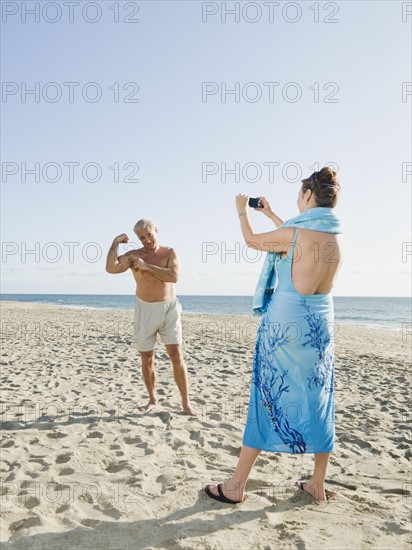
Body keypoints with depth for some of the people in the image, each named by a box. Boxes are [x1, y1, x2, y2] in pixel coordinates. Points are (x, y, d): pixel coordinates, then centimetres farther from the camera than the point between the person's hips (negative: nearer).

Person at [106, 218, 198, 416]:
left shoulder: (170, 252, -2)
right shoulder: (134, 255, -1)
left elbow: (174, 276, -19)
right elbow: (111, 268, -17)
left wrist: (147, 266, -18)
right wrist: (115, 243, -16)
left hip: (169, 308, -1)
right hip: (145, 310, 1)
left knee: (176, 355, -5)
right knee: (146, 358, 7)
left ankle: (186, 403, 2)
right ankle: (152, 400, 25)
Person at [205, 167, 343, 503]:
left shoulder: (294, 233, -16)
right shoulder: (335, 236, 5)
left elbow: (252, 241, 2)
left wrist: (242, 210, 20)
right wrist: (270, 214, 34)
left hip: (284, 325, -6)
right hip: (321, 325, 6)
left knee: (267, 400, 2)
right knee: (318, 404, 14)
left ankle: (236, 487, 14)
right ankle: (318, 484, 27)